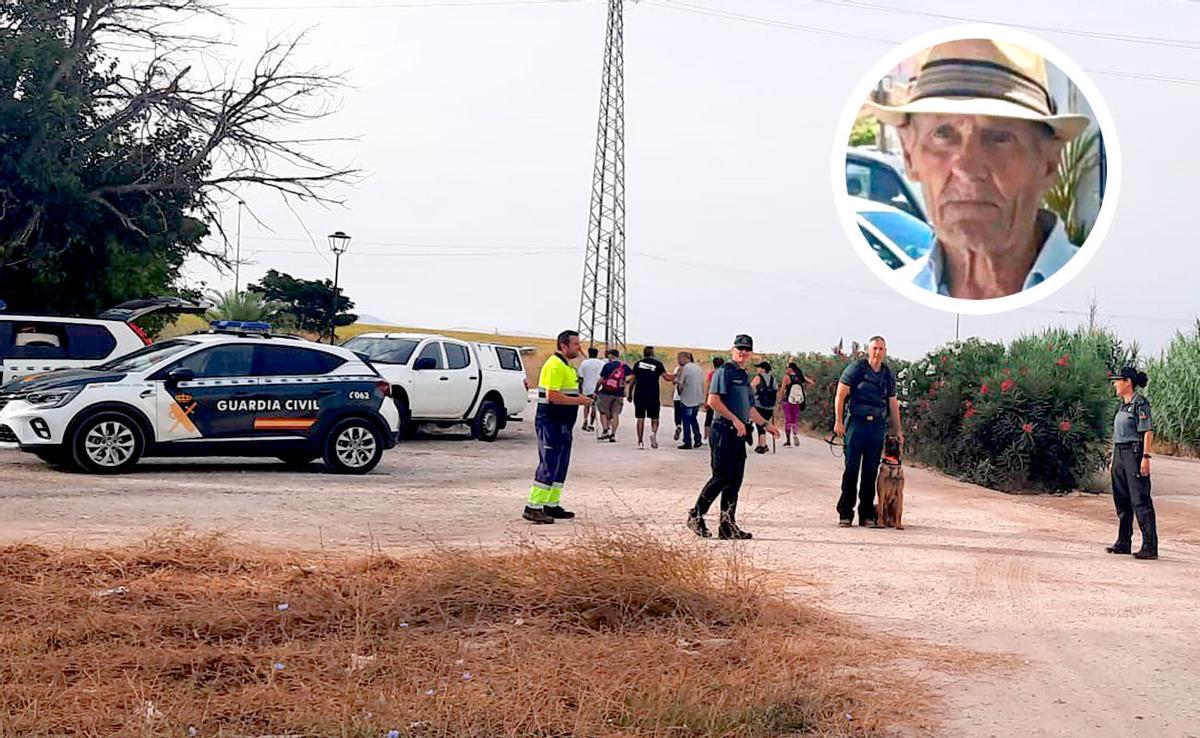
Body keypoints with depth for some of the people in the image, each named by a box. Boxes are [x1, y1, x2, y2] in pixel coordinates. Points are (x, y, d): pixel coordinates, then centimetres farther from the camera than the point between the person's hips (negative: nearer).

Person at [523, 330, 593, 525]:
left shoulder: (567, 366, 18)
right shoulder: (555, 366, -16)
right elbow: (553, 396, -24)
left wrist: (581, 399, 12)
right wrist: (579, 401, -17)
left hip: (562, 424, 11)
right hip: (551, 423, -11)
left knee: (560, 466, 14)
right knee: (548, 466, -11)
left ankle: (551, 505, 21)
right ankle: (533, 507, -9)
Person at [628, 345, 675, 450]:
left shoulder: (638, 364, 6)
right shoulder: (658, 364, 1)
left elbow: (632, 381, 7)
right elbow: (667, 378, -3)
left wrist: (630, 394, 16)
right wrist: (676, 375, 14)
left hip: (639, 395, 1)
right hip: (653, 396, -1)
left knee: (640, 419, 8)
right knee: (654, 418, 10)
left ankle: (640, 441, 5)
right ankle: (653, 433, -19)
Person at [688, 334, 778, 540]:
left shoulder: (744, 376, 21)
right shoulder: (724, 371, -7)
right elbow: (713, 400, -17)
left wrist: (766, 424, 27)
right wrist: (735, 420, -19)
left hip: (739, 434, 9)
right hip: (724, 431, -9)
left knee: (735, 481, 6)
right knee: (722, 478, -9)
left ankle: (728, 526, 9)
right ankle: (695, 516, 3)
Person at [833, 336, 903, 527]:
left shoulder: (888, 375, 13)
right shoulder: (856, 369, -1)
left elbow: (893, 404, 18)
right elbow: (840, 395, -2)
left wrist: (897, 430, 14)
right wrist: (838, 421, -9)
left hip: (878, 425, 4)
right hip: (856, 423, -4)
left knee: (871, 470, 5)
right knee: (852, 468, -4)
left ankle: (867, 515, 11)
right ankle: (845, 514, 0)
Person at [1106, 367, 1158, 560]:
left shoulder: (1140, 403, -10)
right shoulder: (1123, 404, 16)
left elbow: (1148, 432, -15)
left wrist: (1145, 457, -21)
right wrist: (1114, 459, 20)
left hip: (1135, 453, -9)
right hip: (1119, 453, 9)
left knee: (1140, 500, -10)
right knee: (1122, 500, 12)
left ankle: (1150, 547, -9)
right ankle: (1123, 543, 20)